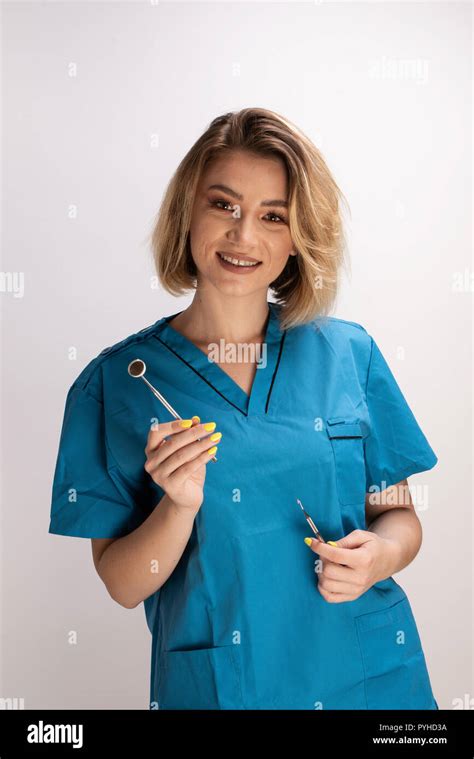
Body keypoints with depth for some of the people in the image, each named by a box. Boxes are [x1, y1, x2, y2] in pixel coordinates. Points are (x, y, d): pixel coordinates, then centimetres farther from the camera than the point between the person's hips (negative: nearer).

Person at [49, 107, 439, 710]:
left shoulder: (349, 352, -5)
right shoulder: (116, 381, -9)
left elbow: (399, 513, 3)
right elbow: (123, 585, -7)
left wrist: (381, 554, -16)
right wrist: (179, 506, -24)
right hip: (213, 684, -1)